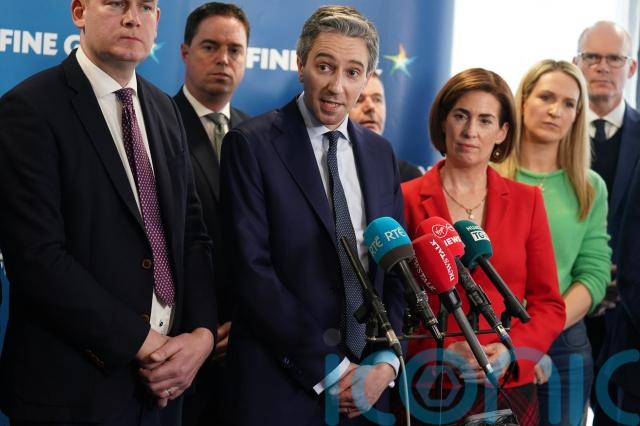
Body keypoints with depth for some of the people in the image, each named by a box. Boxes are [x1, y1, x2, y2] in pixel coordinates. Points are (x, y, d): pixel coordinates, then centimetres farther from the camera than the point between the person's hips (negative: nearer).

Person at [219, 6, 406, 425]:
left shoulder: (380, 152, 9)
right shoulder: (252, 144, -8)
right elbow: (253, 270, -14)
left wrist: (387, 359, -3)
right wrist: (327, 368, -14)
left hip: (365, 381, 5)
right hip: (282, 380, -5)